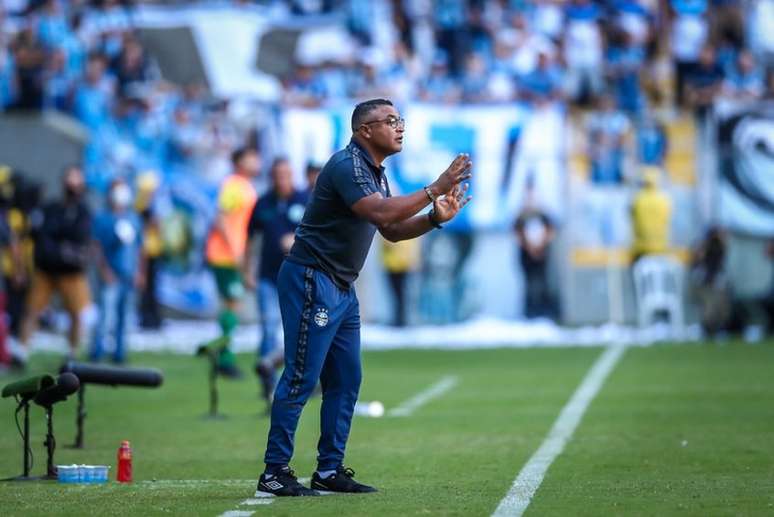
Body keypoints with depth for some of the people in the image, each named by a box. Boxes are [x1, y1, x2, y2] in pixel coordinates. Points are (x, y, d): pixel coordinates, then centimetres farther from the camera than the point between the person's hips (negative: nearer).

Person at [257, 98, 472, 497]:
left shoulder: (375, 174, 16)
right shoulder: (346, 165, -15)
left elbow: (392, 230, 18)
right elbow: (380, 214, -28)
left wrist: (435, 218, 2)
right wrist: (435, 189, -26)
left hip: (342, 290, 10)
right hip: (311, 283, -10)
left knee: (346, 380, 9)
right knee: (302, 377, -10)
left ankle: (330, 470, 14)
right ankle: (274, 473, -7)